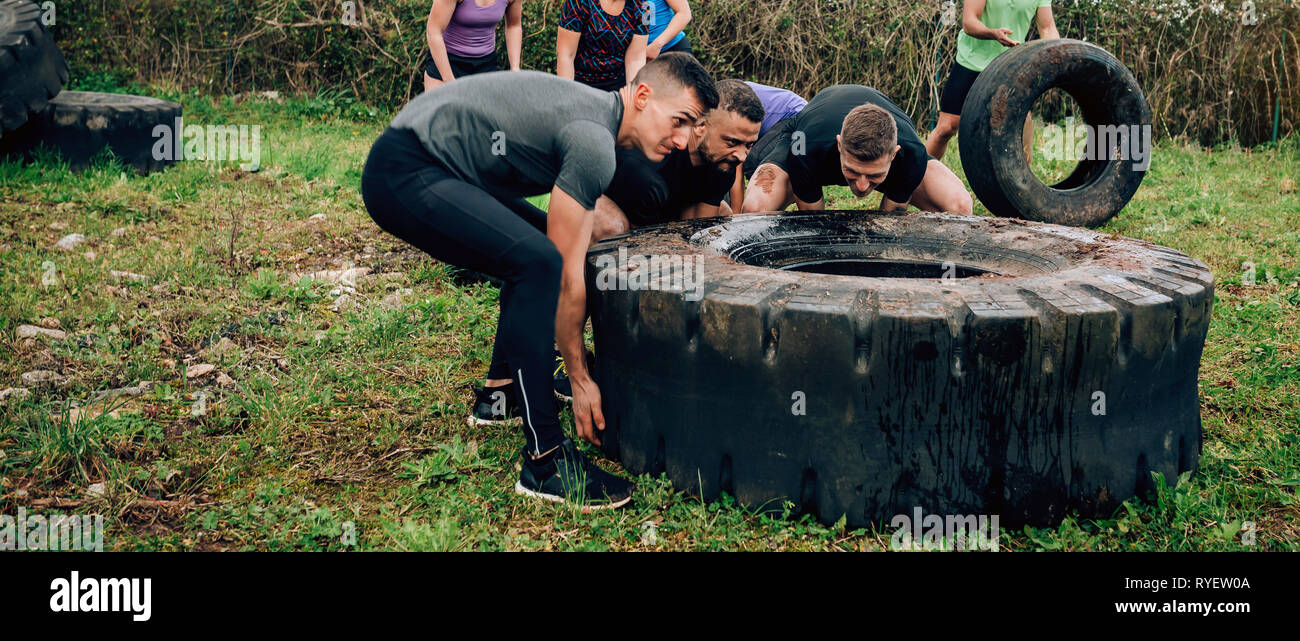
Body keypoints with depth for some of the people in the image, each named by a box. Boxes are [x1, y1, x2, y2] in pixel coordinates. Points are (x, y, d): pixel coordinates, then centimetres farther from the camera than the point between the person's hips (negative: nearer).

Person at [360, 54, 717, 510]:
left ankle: (502, 390, 26)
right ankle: (544, 460, -22)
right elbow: (569, 274, -15)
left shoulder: (599, 111, 13)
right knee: (541, 262, -27)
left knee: (540, 253, 22)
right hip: (403, 176, -11)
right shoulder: (594, 143, -18)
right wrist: (579, 379, -8)